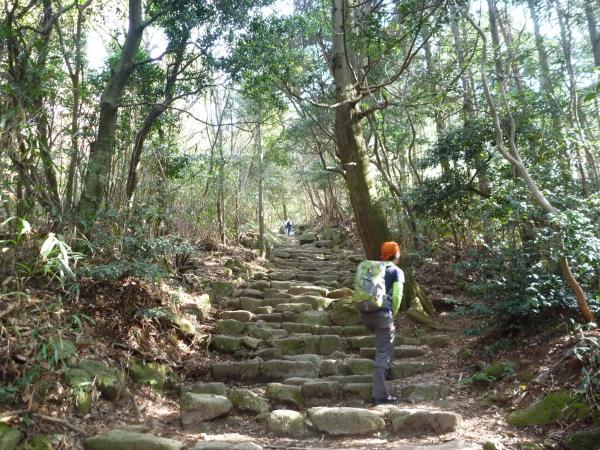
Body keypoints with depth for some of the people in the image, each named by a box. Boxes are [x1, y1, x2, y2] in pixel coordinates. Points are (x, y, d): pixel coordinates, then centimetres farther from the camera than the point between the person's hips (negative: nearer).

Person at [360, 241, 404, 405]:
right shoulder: (397, 271, 5)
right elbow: (397, 296, -6)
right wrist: (393, 313, 10)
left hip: (365, 314, 6)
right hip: (383, 314, -6)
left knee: (388, 337, 32)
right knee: (382, 353, -1)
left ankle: (386, 370, 32)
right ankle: (380, 395, 0)